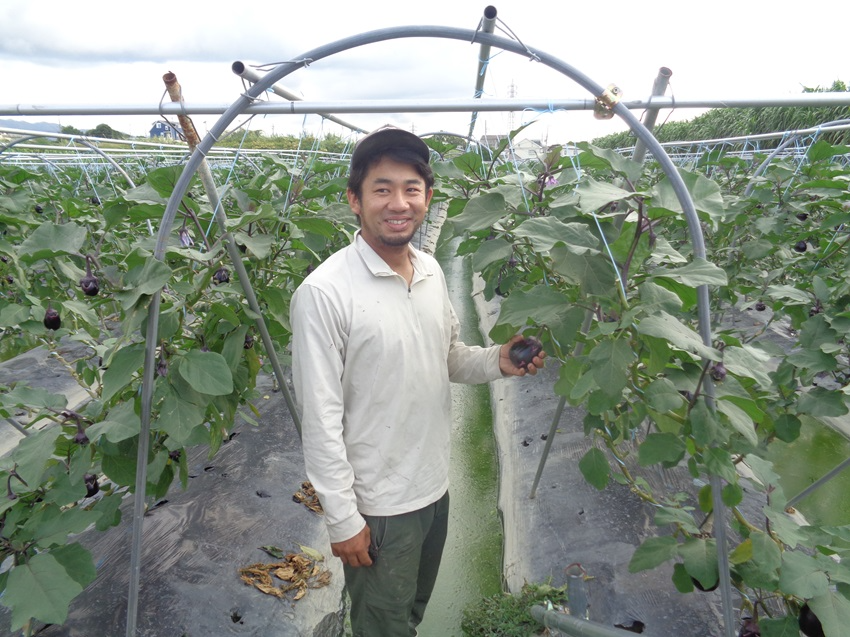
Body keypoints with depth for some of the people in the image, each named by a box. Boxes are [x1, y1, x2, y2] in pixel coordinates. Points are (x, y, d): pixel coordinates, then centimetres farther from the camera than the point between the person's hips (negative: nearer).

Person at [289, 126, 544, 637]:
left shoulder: (432, 271, -1)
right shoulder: (324, 293, -23)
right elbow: (321, 419, -20)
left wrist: (498, 362, -9)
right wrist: (343, 520, -14)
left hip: (437, 486, 6)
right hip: (379, 506, -6)